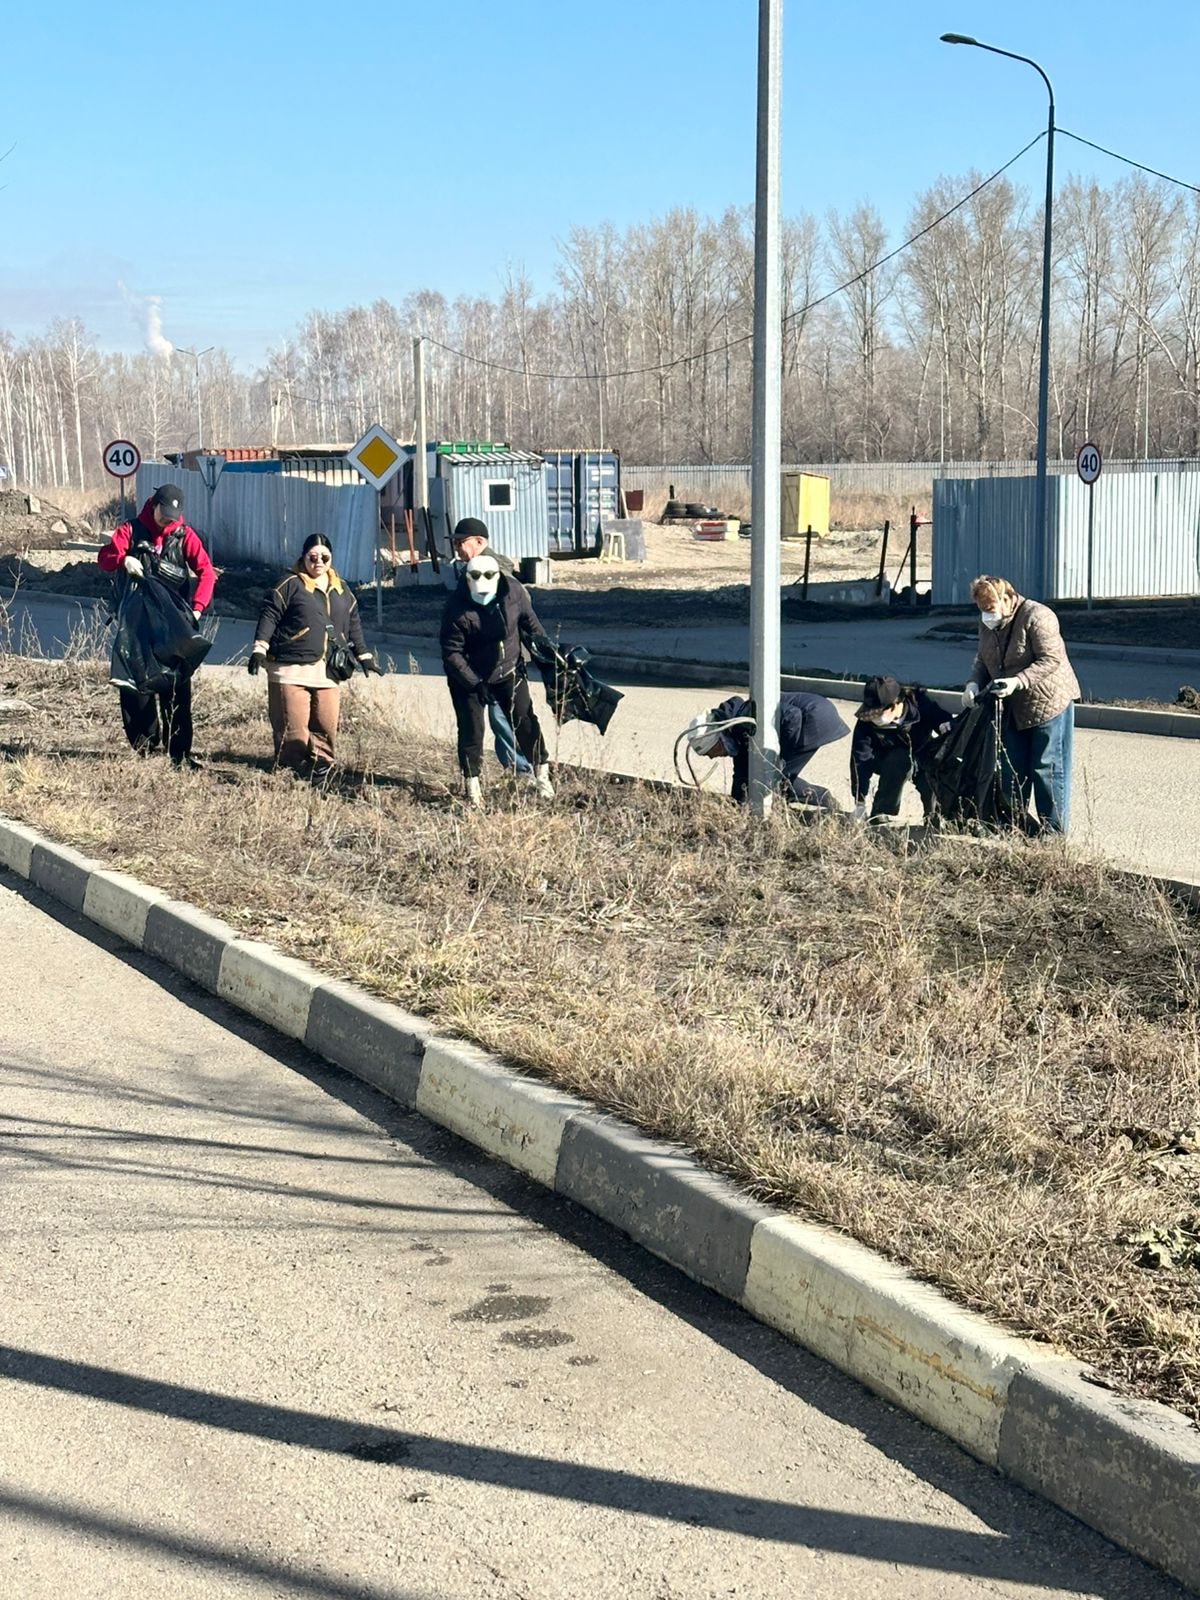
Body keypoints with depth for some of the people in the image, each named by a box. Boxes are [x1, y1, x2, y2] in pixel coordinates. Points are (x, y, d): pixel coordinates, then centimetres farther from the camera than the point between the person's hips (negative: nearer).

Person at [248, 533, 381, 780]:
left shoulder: (341, 590, 18)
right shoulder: (290, 585, 1)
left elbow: (353, 625, 26)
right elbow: (269, 616, -4)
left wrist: (363, 655, 25)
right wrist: (259, 648, -13)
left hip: (328, 672, 5)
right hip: (291, 669, -5)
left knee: (326, 726, -1)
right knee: (293, 728, -8)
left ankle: (320, 768, 7)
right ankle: (293, 772, 0)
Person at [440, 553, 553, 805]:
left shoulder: (514, 592, -13)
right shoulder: (456, 609, -24)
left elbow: (530, 624, 5)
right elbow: (451, 654, -19)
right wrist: (475, 684, -24)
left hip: (509, 671, 3)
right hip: (467, 678, -3)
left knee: (525, 722, 3)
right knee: (471, 729, -2)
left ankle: (542, 775, 18)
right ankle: (473, 787, 10)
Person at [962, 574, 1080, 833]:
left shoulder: (1036, 617, -20)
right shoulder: (987, 623, 4)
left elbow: (1051, 660, -24)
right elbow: (982, 660, 13)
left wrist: (1018, 681, -33)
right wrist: (974, 683, -8)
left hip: (1047, 701, -7)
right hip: (1012, 707, 7)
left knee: (1046, 767, -5)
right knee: (1012, 768, 9)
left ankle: (1054, 829, 3)